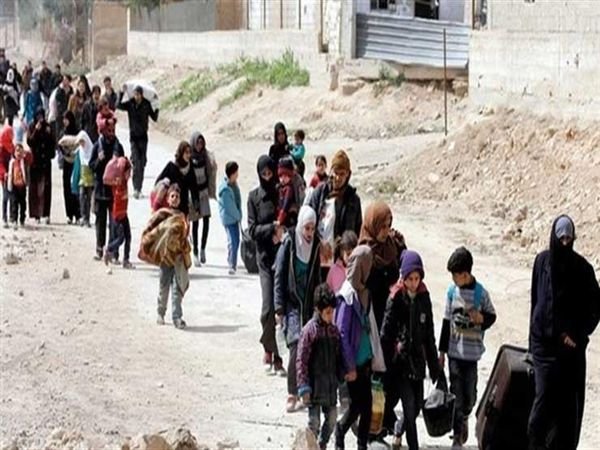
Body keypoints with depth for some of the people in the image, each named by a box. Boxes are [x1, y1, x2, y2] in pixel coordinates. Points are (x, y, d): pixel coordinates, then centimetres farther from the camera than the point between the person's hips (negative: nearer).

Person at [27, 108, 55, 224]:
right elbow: (29, 142, -10)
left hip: (45, 160, 2)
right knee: (35, 187, -3)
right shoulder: (32, 127, 2)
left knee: (46, 187, -5)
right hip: (35, 160, -1)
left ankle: (46, 214, -6)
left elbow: (53, 143, 7)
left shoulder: (48, 127, 9)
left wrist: (49, 134, -9)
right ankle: (36, 214, 0)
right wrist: (36, 131, -17)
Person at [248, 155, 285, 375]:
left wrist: (282, 232, -12)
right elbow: (252, 229, -1)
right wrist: (272, 228, -16)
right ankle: (269, 349, 13)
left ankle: (277, 355, 10)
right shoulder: (254, 196, 4)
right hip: (266, 257, -1)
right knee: (269, 307, -9)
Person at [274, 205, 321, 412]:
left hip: (309, 305, 4)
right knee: (296, 345, -14)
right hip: (292, 304, -4)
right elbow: (279, 277, -5)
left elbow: (317, 279, 11)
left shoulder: (315, 246, 4)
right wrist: (279, 308, -8)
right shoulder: (289, 244, -6)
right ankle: (292, 393, -7)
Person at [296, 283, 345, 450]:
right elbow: (301, 361, -12)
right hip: (315, 384, -6)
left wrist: (341, 378, 12)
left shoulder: (334, 330, 6)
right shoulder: (309, 330, -12)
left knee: (332, 418, 12)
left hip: (331, 384, 6)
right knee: (314, 422, -4)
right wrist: (304, 387, -16)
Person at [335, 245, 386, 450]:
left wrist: (374, 356, 10)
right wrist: (350, 367, -16)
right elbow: (342, 333, -18)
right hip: (354, 362, -7)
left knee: (366, 402, 8)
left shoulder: (363, 292, 7)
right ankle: (341, 430, 25)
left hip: (365, 359, 7)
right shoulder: (348, 296, -18)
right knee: (358, 403, 1)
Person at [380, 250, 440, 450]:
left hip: (417, 358, 5)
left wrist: (434, 364, 13)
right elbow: (385, 333, -8)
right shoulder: (396, 299, -9)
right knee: (409, 406, -8)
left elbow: (429, 333, 11)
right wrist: (385, 364, -11)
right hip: (400, 359, -5)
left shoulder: (424, 297, 4)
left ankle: (398, 431, 38)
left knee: (417, 405, 12)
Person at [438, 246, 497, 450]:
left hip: (472, 351, -2)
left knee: (470, 392, 5)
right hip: (454, 350, 2)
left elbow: (492, 316, 5)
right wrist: (442, 350, 9)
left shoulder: (481, 293, -8)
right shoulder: (452, 291, 0)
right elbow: (446, 322, 7)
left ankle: (464, 418, 36)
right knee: (456, 392, 1)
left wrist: (482, 318, -19)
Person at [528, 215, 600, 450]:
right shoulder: (542, 261, 3)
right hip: (544, 340, 0)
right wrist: (533, 338, 14)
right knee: (545, 393, -8)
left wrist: (578, 334, -9)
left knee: (570, 398, 0)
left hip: (571, 345, 0)